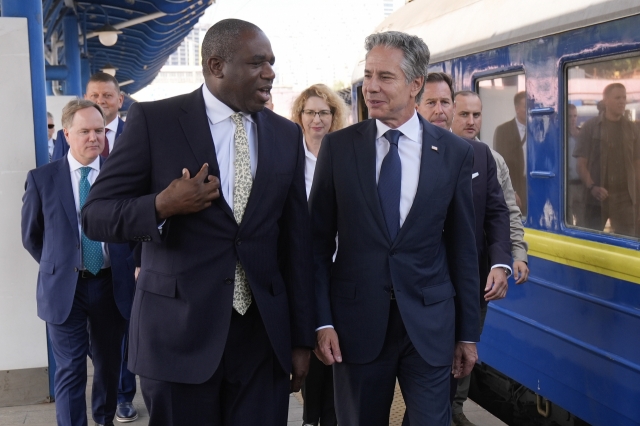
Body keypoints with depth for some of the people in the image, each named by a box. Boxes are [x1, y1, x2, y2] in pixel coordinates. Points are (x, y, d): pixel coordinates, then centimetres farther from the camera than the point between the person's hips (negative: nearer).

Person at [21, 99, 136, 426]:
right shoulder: (42, 178, -3)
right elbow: (31, 236, 7)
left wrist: (128, 264, 3)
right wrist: (57, 265, 7)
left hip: (111, 284, 2)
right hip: (64, 287, -1)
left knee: (109, 363, 16)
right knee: (70, 371, 3)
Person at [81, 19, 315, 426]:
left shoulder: (287, 135, 6)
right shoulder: (153, 120, -4)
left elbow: (297, 239, 6)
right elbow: (95, 215, -3)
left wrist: (302, 337, 5)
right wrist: (161, 206, -23)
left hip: (265, 331, 3)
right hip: (179, 328, -2)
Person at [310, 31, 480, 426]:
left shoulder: (455, 152, -1)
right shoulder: (338, 147, -1)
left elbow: (463, 248, 3)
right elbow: (319, 241, 1)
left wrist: (468, 332, 5)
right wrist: (322, 321, -5)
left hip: (430, 324, 0)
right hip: (356, 323, 1)